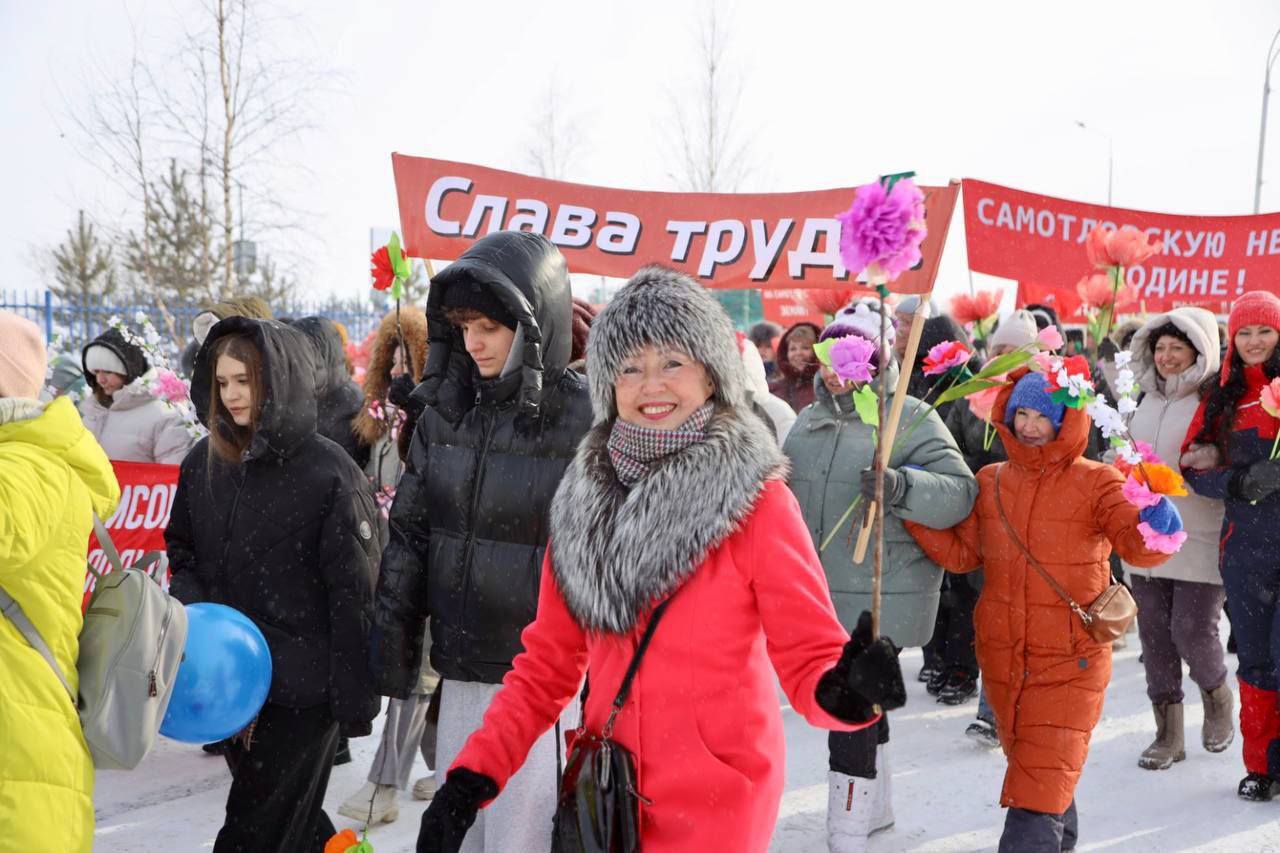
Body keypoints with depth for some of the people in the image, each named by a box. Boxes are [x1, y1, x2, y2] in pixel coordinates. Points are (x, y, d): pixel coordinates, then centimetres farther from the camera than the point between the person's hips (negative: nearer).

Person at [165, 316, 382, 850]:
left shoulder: (329, 473, -13)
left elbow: (354, 599, -12)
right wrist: (191, 604, -1)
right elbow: (182, 550, 20)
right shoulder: (203, 464, 5)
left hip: (302, 691, -6)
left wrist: (354, 700, -12)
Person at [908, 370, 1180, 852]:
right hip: (1002, 657, 5)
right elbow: (960, 552, 8)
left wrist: (1156, 523, -44)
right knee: (1024, 760, 23)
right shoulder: (991, 482, 6)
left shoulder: (1096, 483, -8)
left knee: (1039, 787, -8)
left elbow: (1137, 545, -21)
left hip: (1069, 663, -5)